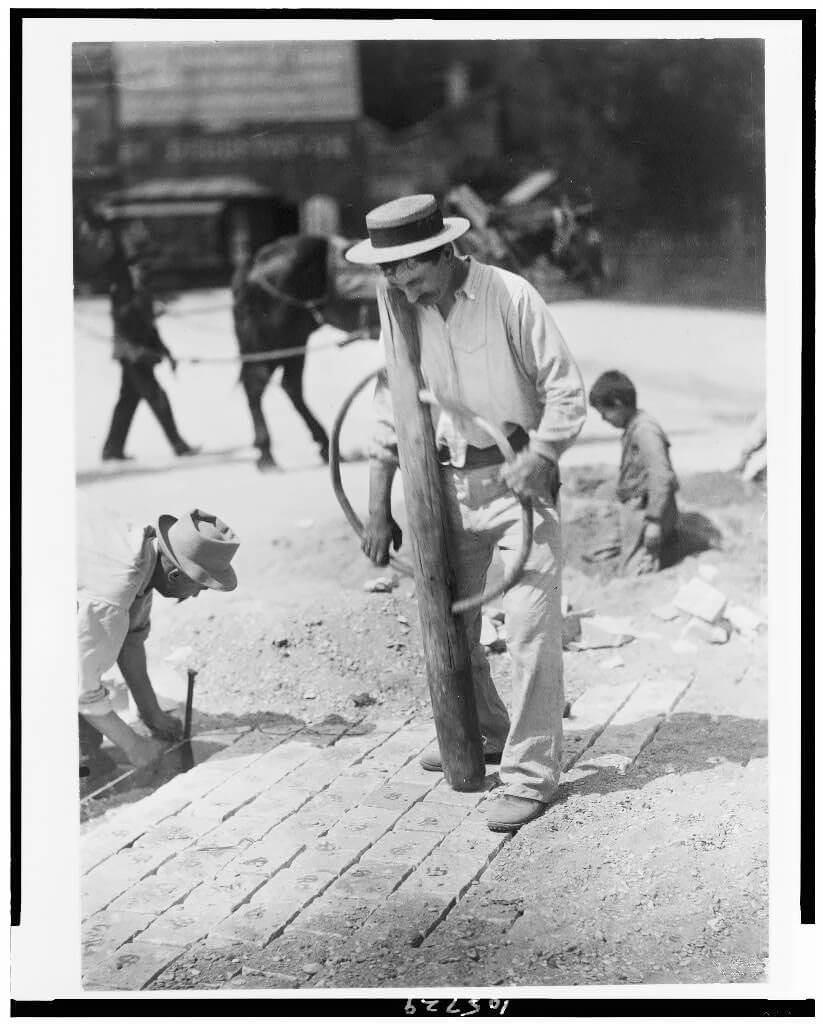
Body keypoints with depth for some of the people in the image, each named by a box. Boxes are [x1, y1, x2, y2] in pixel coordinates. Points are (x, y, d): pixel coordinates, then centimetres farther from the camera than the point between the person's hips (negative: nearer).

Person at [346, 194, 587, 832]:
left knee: (531, 626, -11)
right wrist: (379, 508, 5)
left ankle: (531, 774, -2)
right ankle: (485, 735, 36)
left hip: (518, 474, -6)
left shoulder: (510, 296, -16)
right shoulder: (396, 303, 0)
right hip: (446, 480, 6)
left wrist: (537, 458, -27)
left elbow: (566, 391, -10)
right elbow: (391, 405, 7)